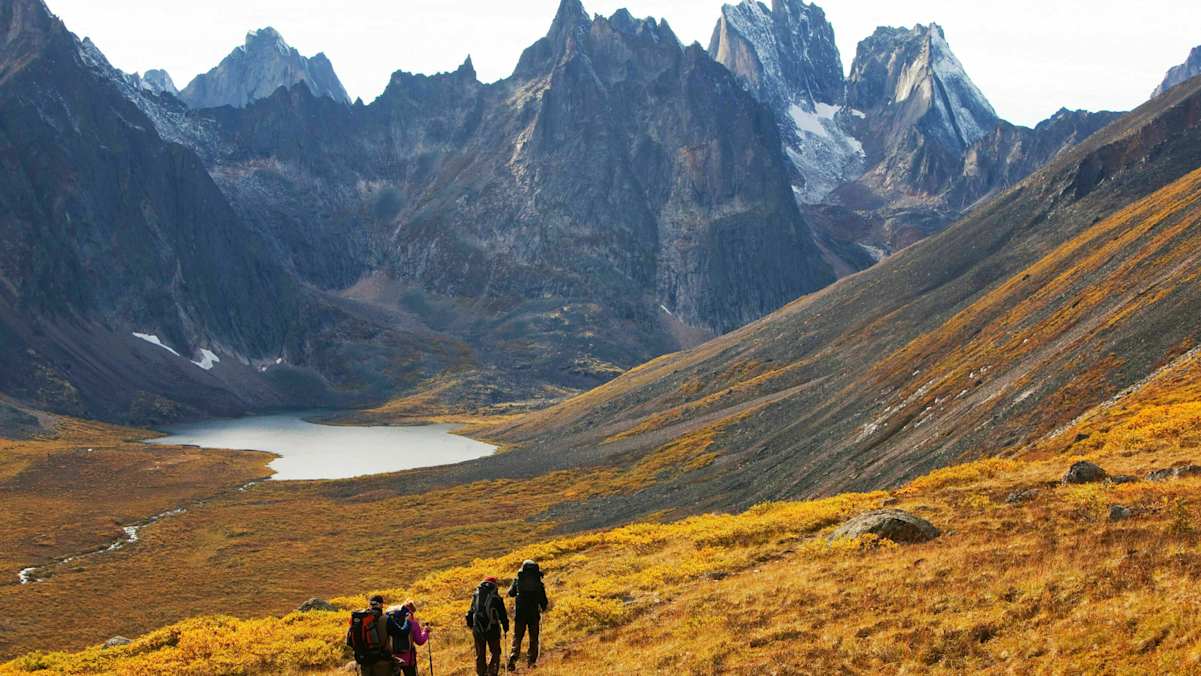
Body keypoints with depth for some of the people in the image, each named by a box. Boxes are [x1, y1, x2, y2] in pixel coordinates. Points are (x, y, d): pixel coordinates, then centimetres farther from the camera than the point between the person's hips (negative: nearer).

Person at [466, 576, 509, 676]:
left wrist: (470, 624, 30)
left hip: (477, 629, 4)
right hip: (492, 629, -4)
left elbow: (470, 612, 17)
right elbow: (503, 614, -1)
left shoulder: (475, 595, 7)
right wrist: (506, 627, 12)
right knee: (495, 653, 9)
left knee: (480, 654, 15)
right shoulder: (496, 597, -5)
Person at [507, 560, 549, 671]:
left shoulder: (517, 581, -5)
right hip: (534, 614, 0)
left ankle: (513, 657, -12)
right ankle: (531, 661, 13)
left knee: (517, 637, 8)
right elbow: (544, 601, -4)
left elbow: (510, 593, 11)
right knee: (533, 638, 13)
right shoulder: (539, 583, -7)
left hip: (519, 613, 0)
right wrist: (543, 608, 18)